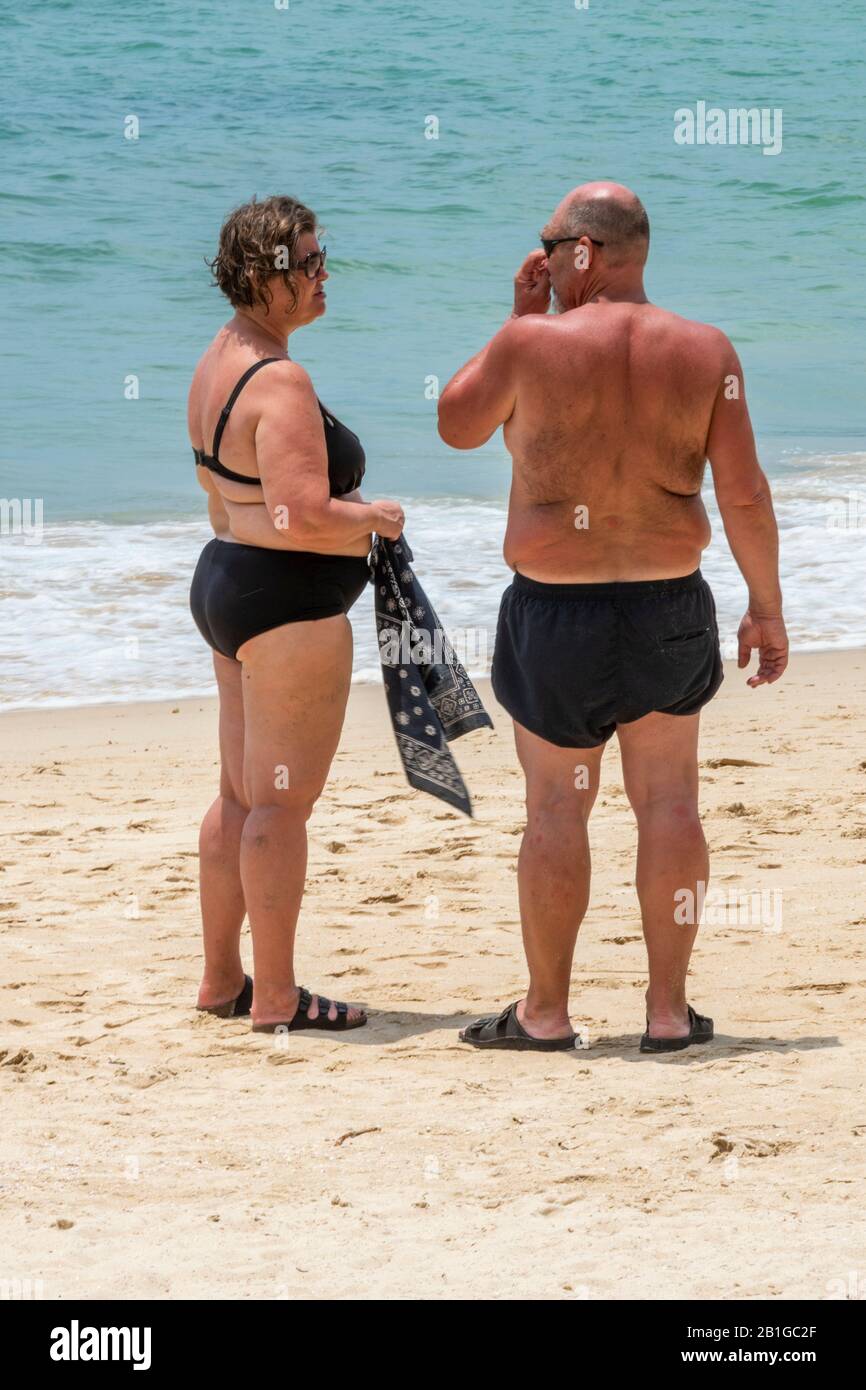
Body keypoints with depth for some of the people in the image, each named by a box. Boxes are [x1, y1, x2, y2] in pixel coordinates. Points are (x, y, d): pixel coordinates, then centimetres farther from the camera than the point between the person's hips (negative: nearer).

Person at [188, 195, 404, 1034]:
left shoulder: (219, 362, 11)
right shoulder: (281, 383, -21)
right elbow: (302, 517, -28)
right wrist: (377, 517, -10)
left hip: (224, 580, 10)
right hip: (289, 600, -10)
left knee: (241, 796, 17)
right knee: (283, 803, -3)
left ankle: (221, 979, 25)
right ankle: (275, 998, 3)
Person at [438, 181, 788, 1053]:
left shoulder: (533, 344, -14)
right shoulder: (705, 351, -5)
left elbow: (457, 425, 4)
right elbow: (743, 495, -6)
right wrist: (766, 607, 3)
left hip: (557, 612, -3)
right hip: (669, 604, 3)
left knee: (558, 808, 6)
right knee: (667, 801, 10)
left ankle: (546, 1012, 14)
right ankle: (669, 1009, 13)